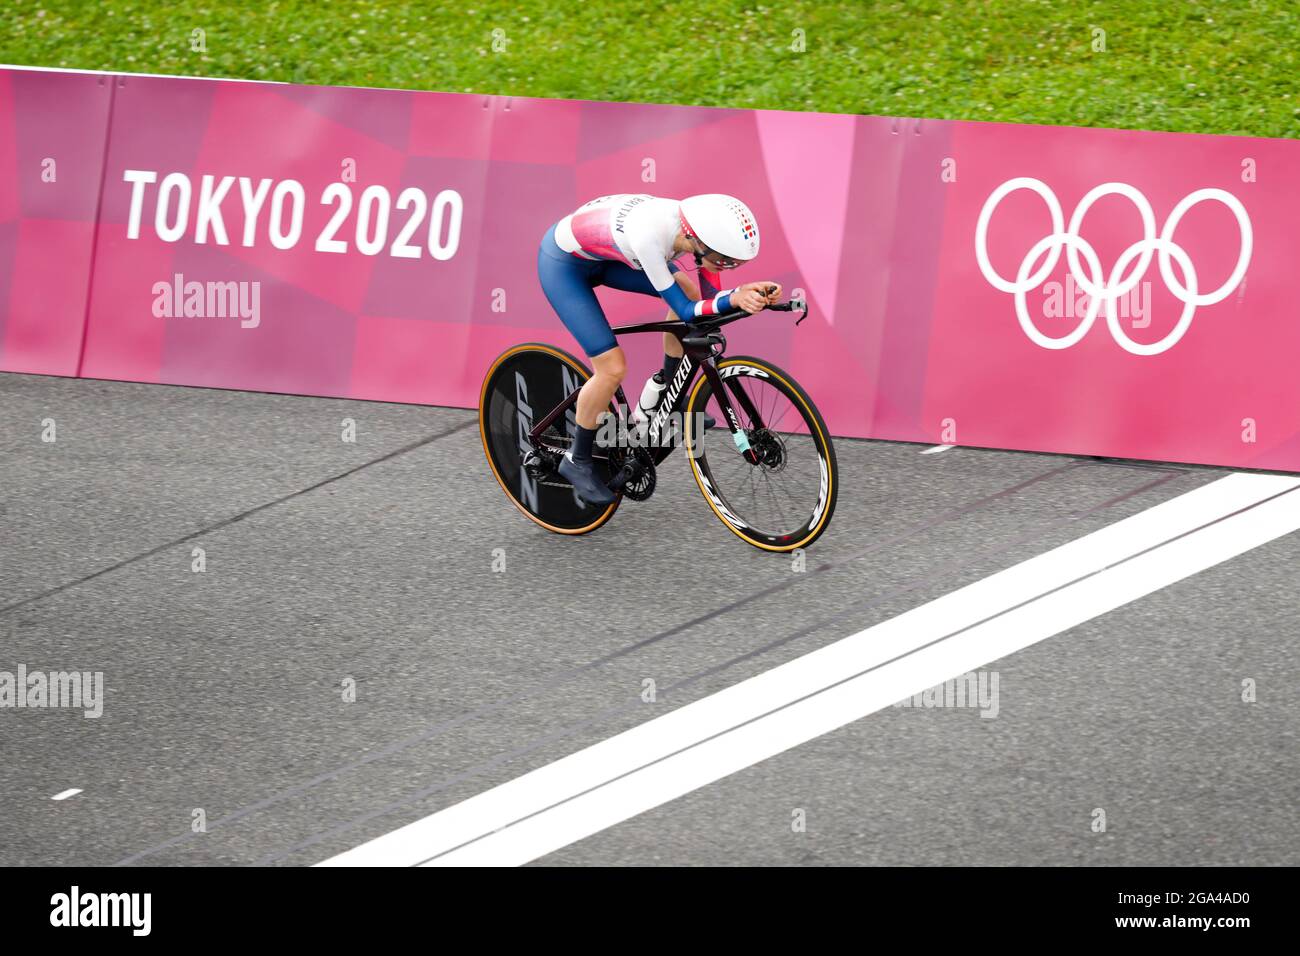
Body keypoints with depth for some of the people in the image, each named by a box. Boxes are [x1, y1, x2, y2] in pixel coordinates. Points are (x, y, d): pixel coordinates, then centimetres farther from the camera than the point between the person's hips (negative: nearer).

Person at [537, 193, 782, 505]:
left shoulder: (698, 225, -20)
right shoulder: (650, 236, -40)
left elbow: (711, 297, -11)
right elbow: (686, 312, -31)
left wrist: (748, 292, -29)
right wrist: (734, 300, -43)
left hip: (601, 253, 7)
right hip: (563, 265, -7)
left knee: (689, 290, -3)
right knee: (613, 368, -13)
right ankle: (577, 461, 9)